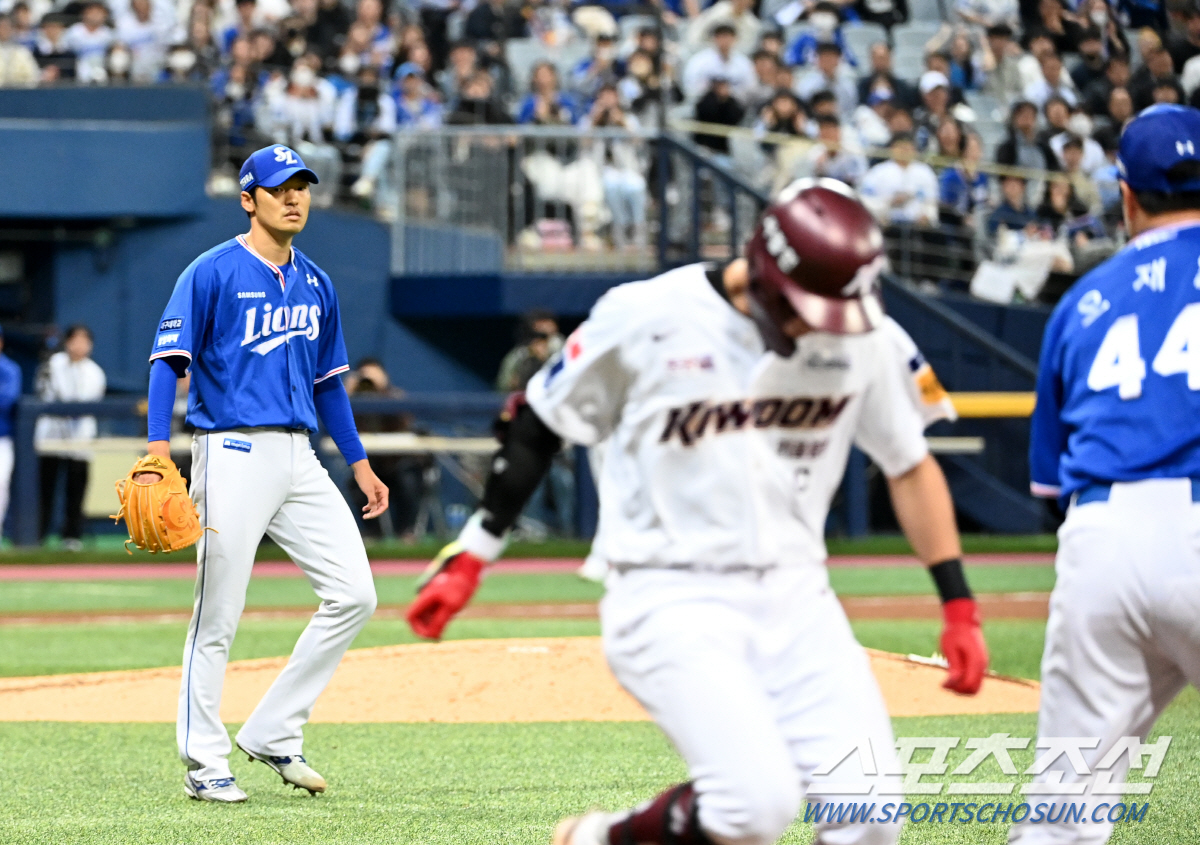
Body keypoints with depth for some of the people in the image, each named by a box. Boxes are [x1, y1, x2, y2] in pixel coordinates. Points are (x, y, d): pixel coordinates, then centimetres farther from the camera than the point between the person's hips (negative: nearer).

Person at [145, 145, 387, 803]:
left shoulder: (315, 284, 15)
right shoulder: (212, 273, -5)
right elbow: (168, 361, -10)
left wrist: (360, 465, 19)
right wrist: (158, 449, -22)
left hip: (299, 457, 7)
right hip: (233, 454, -6)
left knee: (353, 594, -2)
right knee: (217, 619, -3)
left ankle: (275, 734, 7)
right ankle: (204, 765, 6)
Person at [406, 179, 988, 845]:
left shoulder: (866, 338, 0)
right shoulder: (647, 317, -11)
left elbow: (910, 467, 14)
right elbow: (539, 425, 2)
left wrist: (959, 608, 11)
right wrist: (469, 558, 4)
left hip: (794, 597, 5)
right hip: (672, 601, -5)